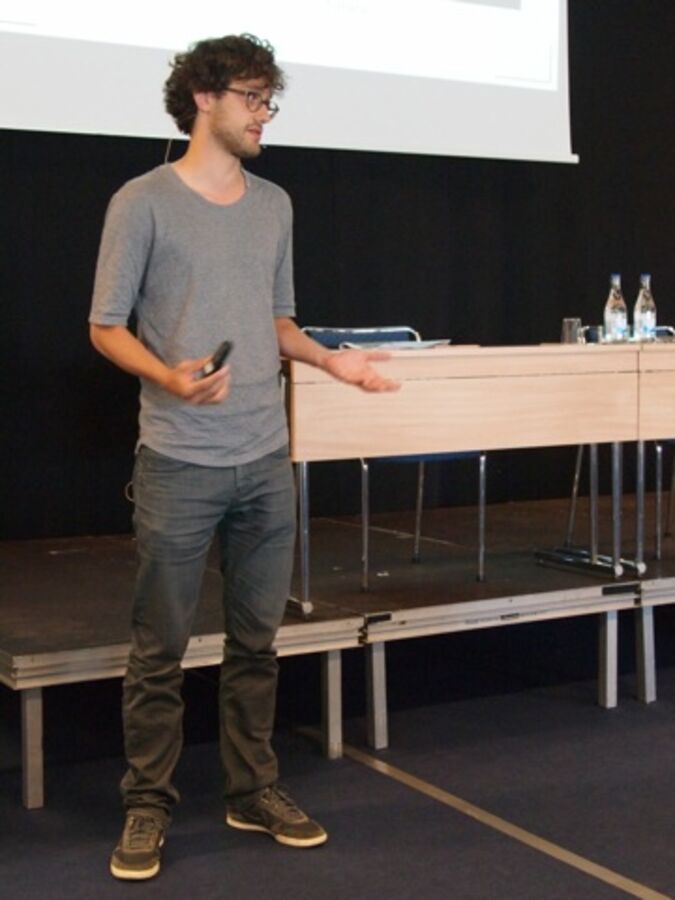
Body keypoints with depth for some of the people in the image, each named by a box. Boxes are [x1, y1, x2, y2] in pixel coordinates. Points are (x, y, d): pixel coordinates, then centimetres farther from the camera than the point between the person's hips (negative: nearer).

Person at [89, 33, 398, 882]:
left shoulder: (275, 205, 13)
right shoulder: (143, 203, -4)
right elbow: (106, 327, -4)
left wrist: (330, 358, 4)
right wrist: (170, 377, -21)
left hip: (267, 461, 5)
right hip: (178, 462, -5)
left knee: (256, 640, 12)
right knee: (159, 649, 3)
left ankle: (253, 790, 25)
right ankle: (148, 806, 15)